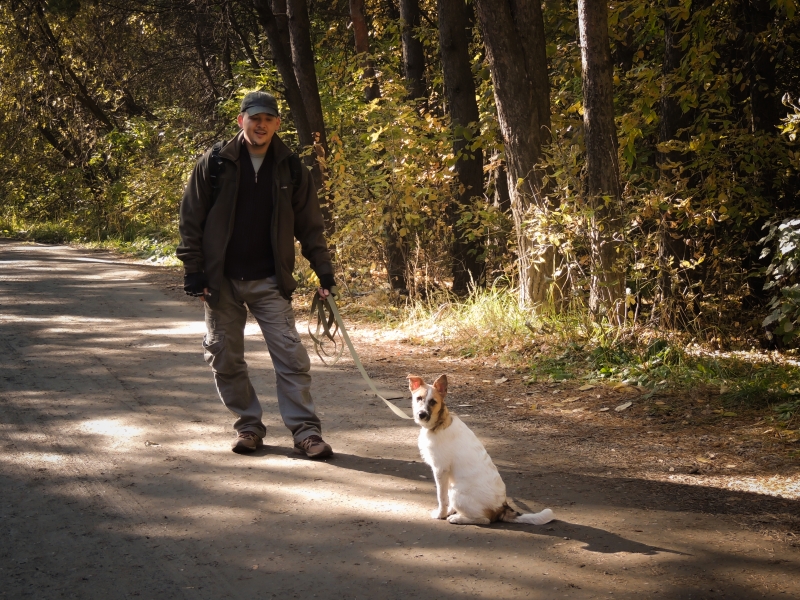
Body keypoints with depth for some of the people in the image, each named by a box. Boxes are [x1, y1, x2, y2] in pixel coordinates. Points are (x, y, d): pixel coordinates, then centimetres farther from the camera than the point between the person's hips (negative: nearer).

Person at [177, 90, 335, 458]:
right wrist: (193, 271, -5)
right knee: (225, 358, 5)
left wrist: (323, 271, 0)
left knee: (291, 356, -6)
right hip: (221, 282, 0)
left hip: (270, 282, 0)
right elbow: (191, 219, 0)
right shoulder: (214, 164, -2)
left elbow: (310, 225, 8)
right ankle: (248, 426, 19)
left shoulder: (290, 170, 3)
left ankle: (305, 430, -2)